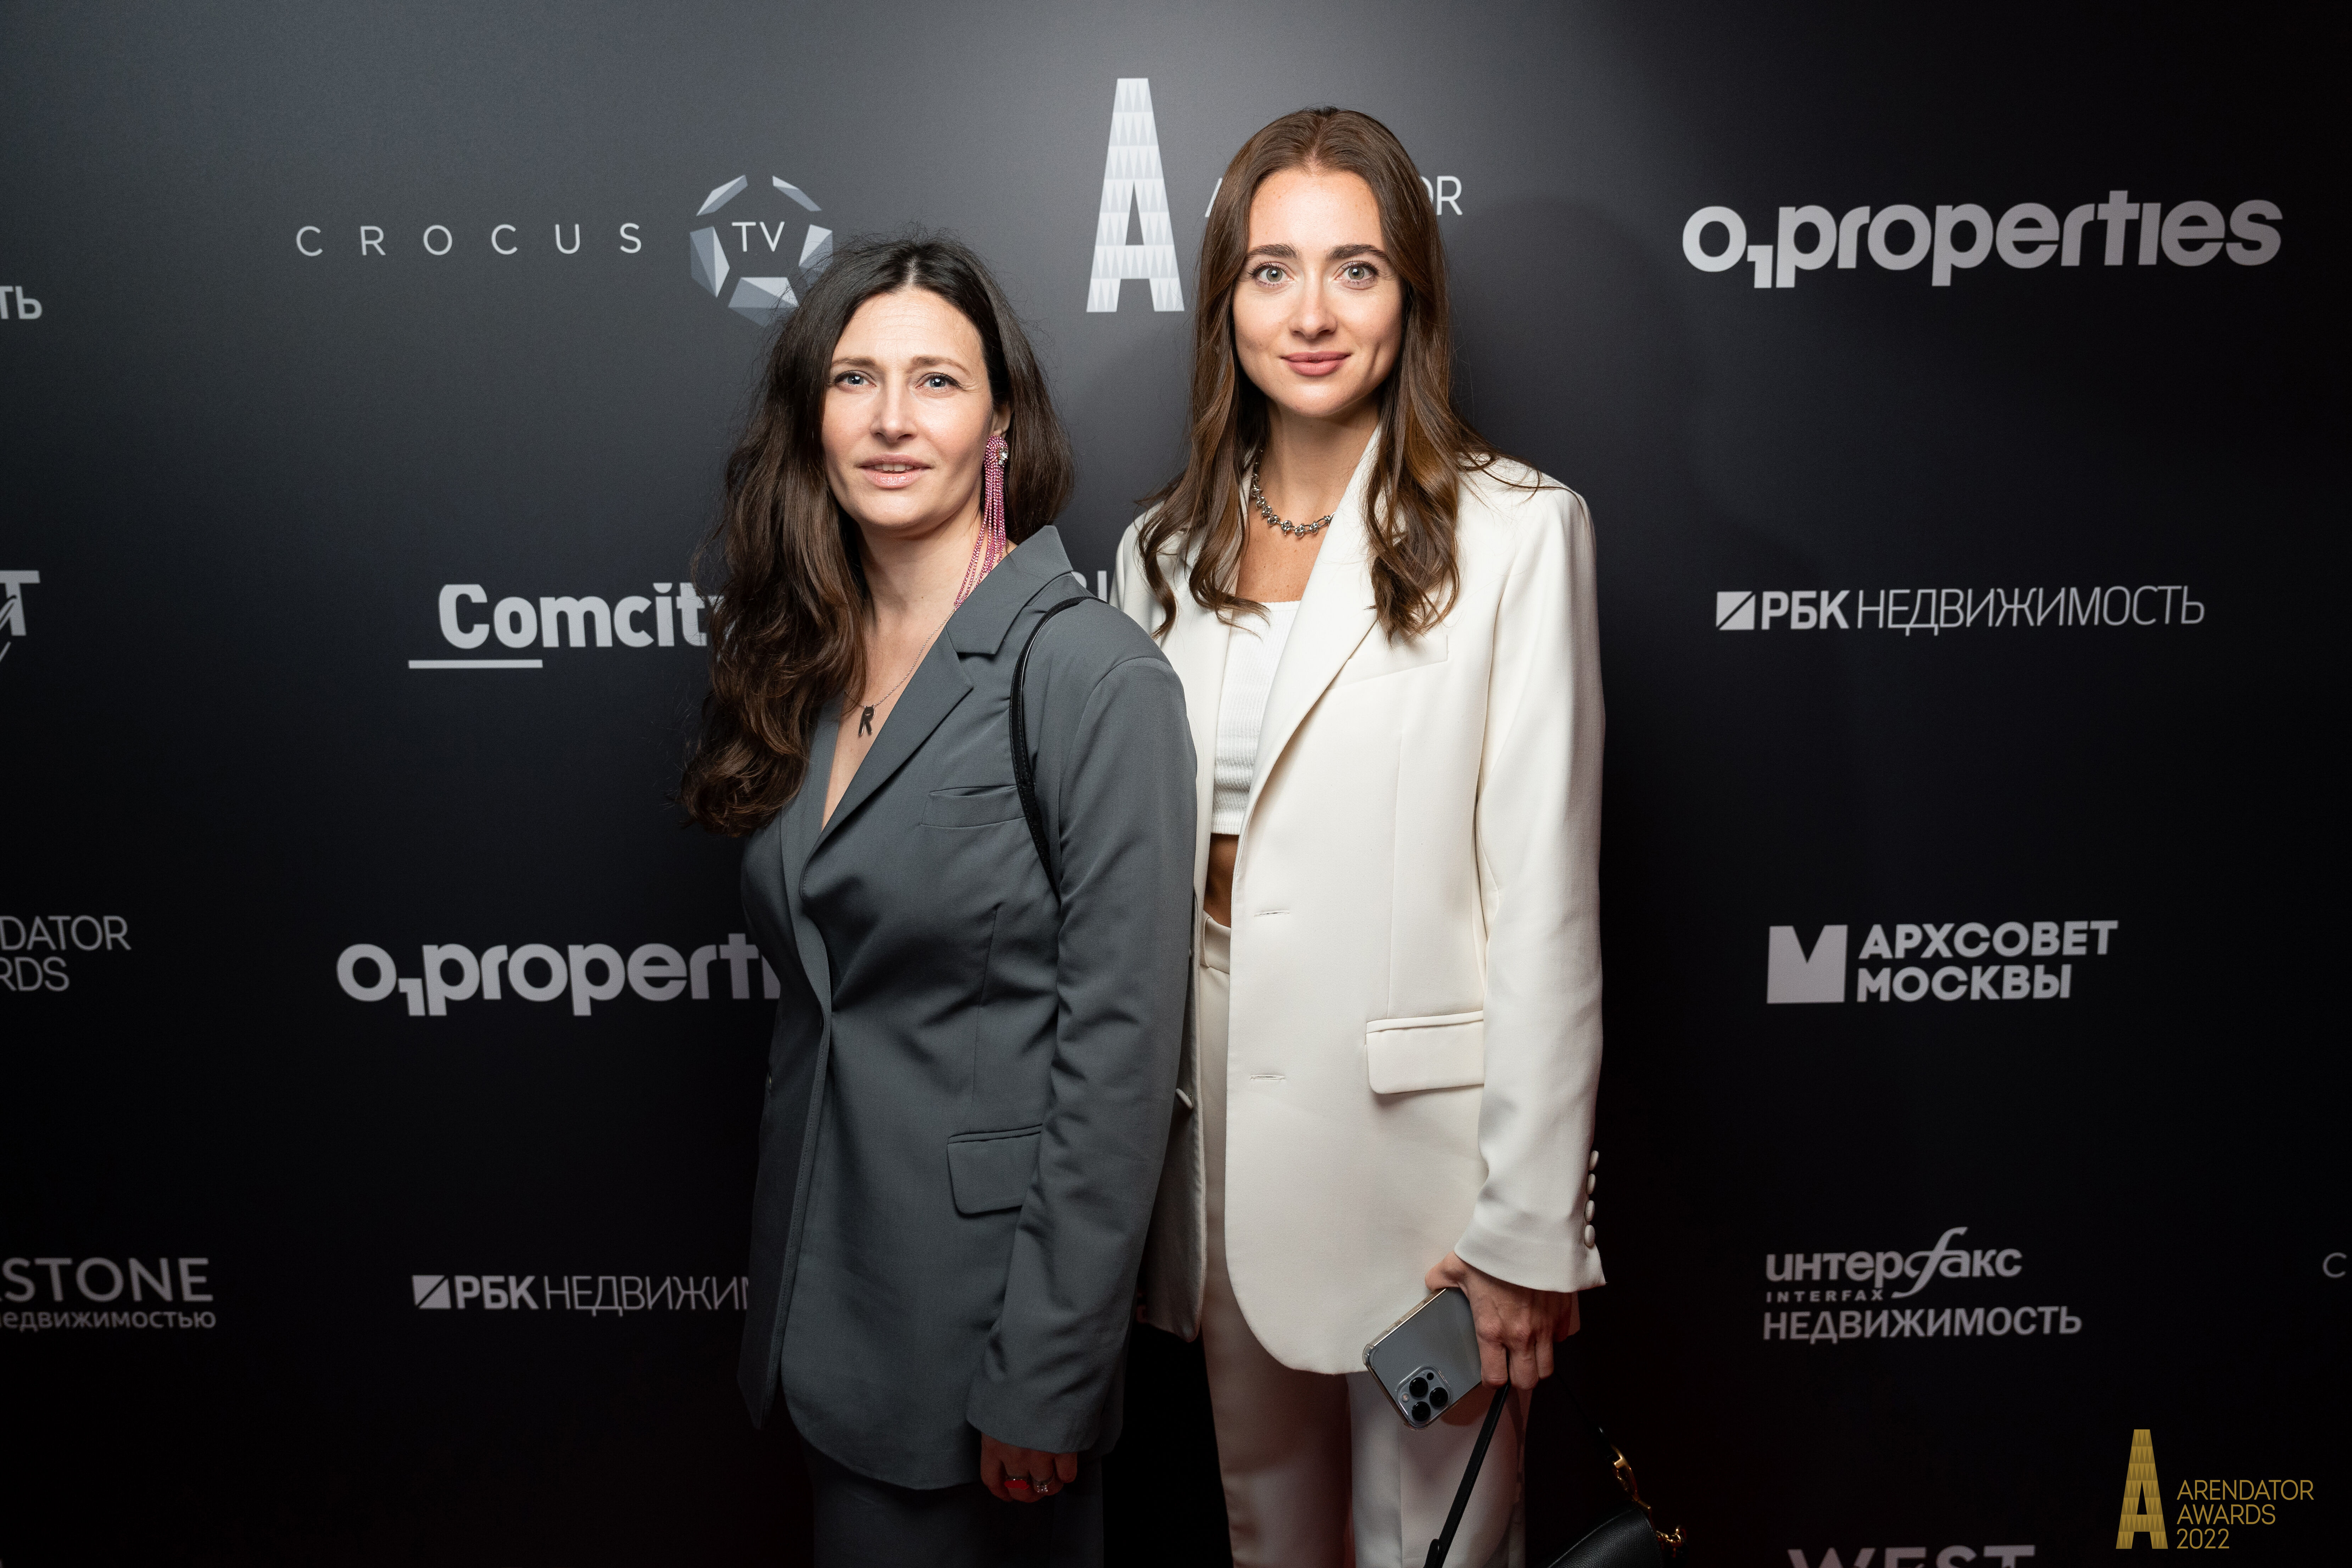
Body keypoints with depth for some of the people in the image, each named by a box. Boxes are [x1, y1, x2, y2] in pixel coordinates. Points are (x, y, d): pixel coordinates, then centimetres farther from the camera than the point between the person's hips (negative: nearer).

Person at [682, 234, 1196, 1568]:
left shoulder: (1095, 678, -17)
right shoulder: (806, 666, 4)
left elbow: (1119, 1049, -18)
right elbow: (819, 987, 10)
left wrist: (1047, 1380, -16)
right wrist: (794, 1282, 10)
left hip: (985, 1294, -6)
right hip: (828, 1285, 7)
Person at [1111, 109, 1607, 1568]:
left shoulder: (1515, 531, -8)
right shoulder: (1165, 549, 7)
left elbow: (1547, 899, -11)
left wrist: (1528, 1228, -13)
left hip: (1414, 1124, -4)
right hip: (1218, 1124, 5)